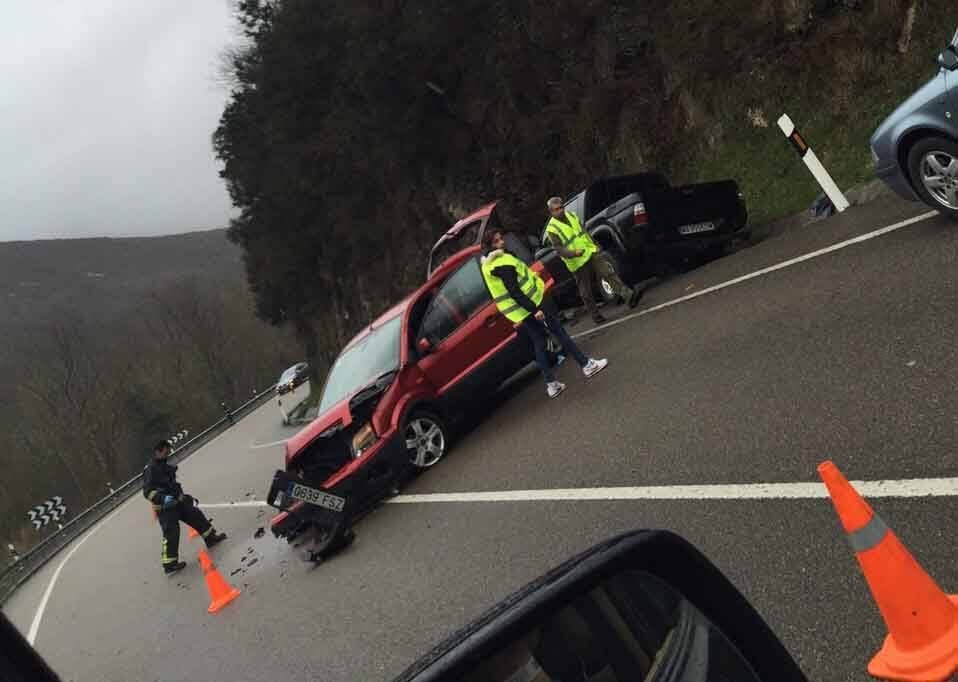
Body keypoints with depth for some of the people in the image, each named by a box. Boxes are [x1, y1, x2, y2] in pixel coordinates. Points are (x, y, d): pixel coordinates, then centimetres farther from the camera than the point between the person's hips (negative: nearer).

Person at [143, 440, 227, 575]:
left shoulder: (165, 467, 12)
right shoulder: (150, 470, -17)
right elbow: (147, 491, -24)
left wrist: (185, 496, 27)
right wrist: (164, 499, -37)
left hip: (177, 502, 9)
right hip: (165, 508, -9)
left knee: (196, 515, 17)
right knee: (171, 534, -9)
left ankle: (211, 537, 34)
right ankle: (169, 564, -4)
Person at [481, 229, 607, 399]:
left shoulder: (488, 265, 9)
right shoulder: (502, 264, -23)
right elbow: (514, 292, -29)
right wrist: (534, 309, -29)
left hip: (520, 313, 9)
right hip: (530, 308, -9)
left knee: (539, 344, 13)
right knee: (559, 332, 2)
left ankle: (551, 384, 14)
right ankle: (587, 365, 9)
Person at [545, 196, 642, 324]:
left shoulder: (571, 215, 10)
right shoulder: (552, 229, -10)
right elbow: (559, 249, -19)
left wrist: (595, 245, 18)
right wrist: (574, 253, -35)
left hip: (592, 252, 4)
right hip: (578, 263, -4)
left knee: (610, 273, -14)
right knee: (586, 293, 5)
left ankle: (629, 295, -23)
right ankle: (596, 316, 18)